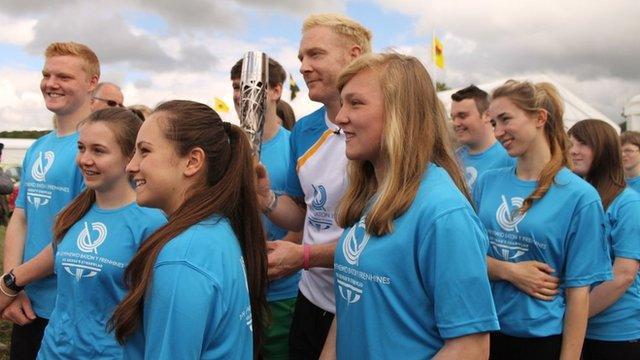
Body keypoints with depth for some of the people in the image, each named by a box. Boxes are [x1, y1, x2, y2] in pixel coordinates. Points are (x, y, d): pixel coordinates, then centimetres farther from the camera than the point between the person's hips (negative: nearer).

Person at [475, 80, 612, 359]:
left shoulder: (579, 196, -11)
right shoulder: (487, 182, 1)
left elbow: (578, 291, -10)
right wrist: (509, 271, -15)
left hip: (543, 337, -3)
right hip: (486, 330, 4)